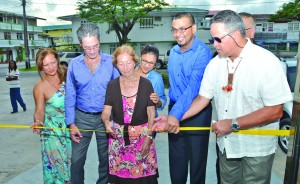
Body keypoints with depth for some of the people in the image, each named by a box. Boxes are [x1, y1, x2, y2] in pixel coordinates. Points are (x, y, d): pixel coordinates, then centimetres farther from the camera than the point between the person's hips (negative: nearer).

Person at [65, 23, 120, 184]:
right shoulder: (74, 64, -3)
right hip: (82, 117, 1)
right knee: (76, 159, 6)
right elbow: (70, 96, 1)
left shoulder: (111, 62, -6)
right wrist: (71, 123, -3)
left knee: (105, 158, 14)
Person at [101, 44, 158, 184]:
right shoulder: (112, 85, 1)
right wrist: (107, 123, -23)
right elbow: (106, 112, -2)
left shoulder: (146, 84, -4)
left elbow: (151, 114, -2)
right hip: (118, 137, 2)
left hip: (142, 136, -1)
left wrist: (148, 137, -8)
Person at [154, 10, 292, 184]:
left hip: (256, 149, -4)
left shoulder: (266, 62, -17)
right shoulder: (215, 63, -2)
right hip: (227, 145, 4)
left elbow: (275, 111, -19)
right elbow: (203, 98, 2)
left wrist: (233, 124, -21)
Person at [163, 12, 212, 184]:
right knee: (176, 157, 16)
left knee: (197, 157, 9)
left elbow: (194, 86, -27)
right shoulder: (173, 52, 6)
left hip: (197, 112, -6)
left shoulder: (203, 51, -16)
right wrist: (172, 111, 12)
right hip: (174, 109, 6)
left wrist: (177, 113, -37)